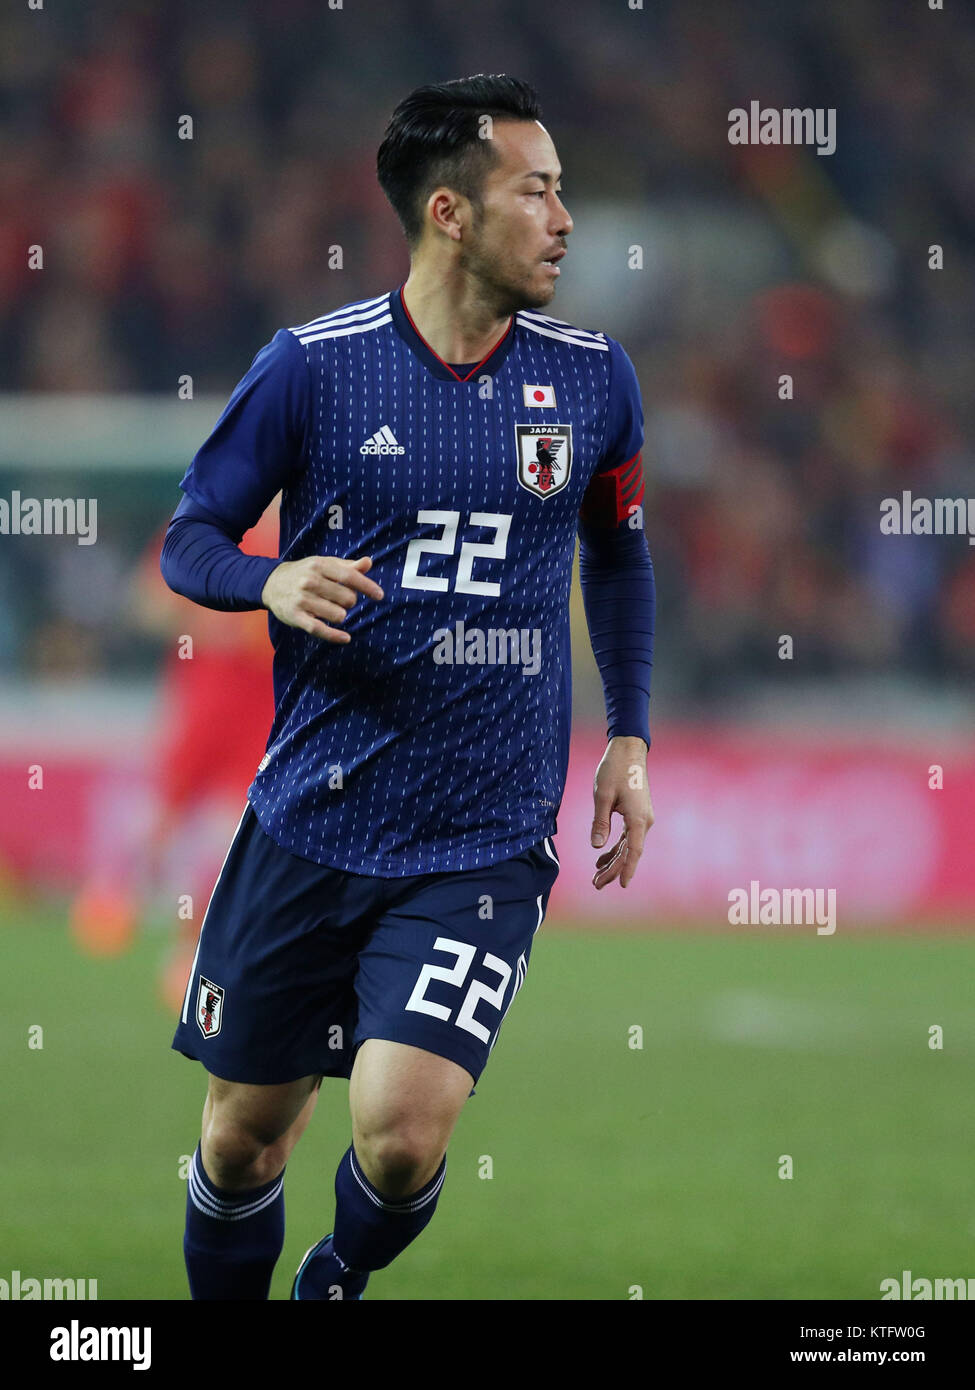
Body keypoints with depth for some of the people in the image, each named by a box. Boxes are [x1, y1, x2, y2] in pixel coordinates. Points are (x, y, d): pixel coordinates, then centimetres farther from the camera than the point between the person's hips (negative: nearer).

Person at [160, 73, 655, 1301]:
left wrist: (630, 735, 13)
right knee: (242, 1141, 6)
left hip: (486, 842, 0)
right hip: (310, 820, 0)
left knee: (404, 1130, -17)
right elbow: (190, 539, 3)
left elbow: (618, 552, 20)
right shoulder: (313, 366, -6)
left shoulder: (591, 379, 2)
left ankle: (343, 1281, 16)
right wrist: (273, 582, -19)